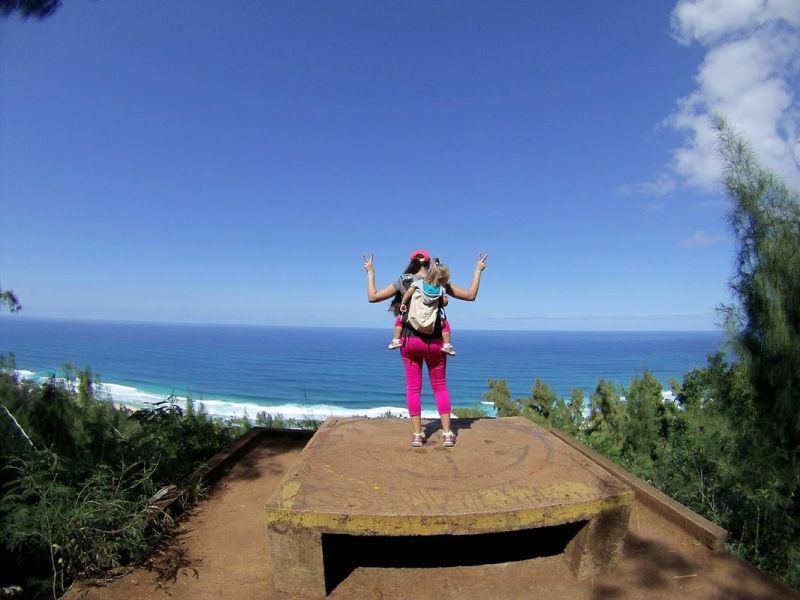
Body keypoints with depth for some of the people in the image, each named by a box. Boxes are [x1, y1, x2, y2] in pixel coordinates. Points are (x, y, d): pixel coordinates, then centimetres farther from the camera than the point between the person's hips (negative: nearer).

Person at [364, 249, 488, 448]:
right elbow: (470, 295, 3)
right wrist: (478, 270, 13)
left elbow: (372, 297, 0)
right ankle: (447, 433, 11)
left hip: (410, 340, 0)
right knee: (440, 387, 12)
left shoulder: (402, 282, -3)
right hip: (435, 341, 1)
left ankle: (417, 434, 11)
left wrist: (370, 272, 11)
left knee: (413, 388, 9)